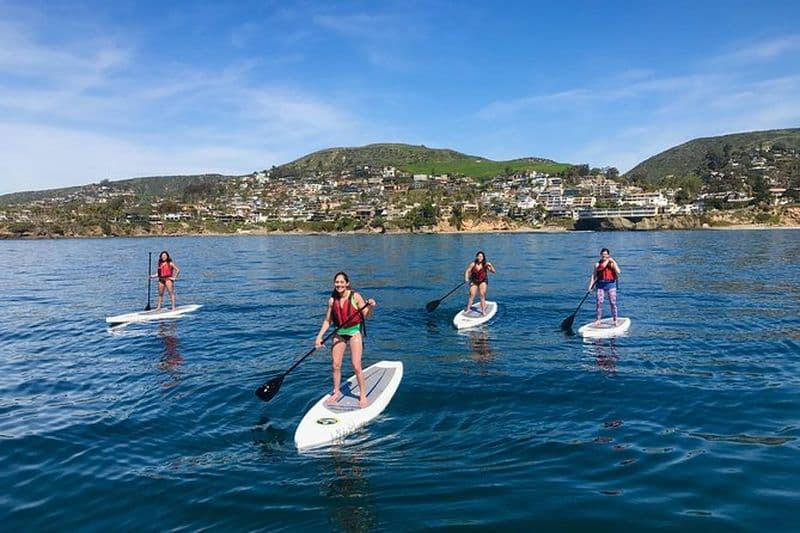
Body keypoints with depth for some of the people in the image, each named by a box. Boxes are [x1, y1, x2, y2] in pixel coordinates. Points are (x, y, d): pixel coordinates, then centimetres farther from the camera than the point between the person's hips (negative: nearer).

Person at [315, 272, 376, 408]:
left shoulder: (355, 297, -12)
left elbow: (365, 315, -9)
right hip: (339, 334, 4)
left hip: (354, 332, -4)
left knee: (356, 366, -8)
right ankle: (336, 392, 25)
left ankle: (363, 394, 8)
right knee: (336, 365, 5)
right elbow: (327, 320, 6)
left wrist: (370, 307, -29)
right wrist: (319, 336, -3)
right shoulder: (332, 300, -2)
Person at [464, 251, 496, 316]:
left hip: (483, 281, -1)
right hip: (474, 281, 1)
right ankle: (468, 309, 4)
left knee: (482, 295, -10)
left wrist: (491, 266, -31)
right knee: (471, 294, -7)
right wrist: (466, 278, -22)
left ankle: (483, 311, -5)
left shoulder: (485, 265, -11)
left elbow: (494, 272, -14)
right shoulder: (473, 264, -10)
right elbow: (467, 271, -6)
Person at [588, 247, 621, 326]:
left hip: (610, 284, -1)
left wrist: (613, 261, -12)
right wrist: (591, 285, -6)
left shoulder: (612, 263, 3)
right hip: (600, 285, 1)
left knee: (613, 302, -2)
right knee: (599, 302, -4)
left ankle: (615, 320, 8)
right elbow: (593, 275, 4)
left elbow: (618, 272, -13)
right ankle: (598, 320, 5)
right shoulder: (597, 264, 7)